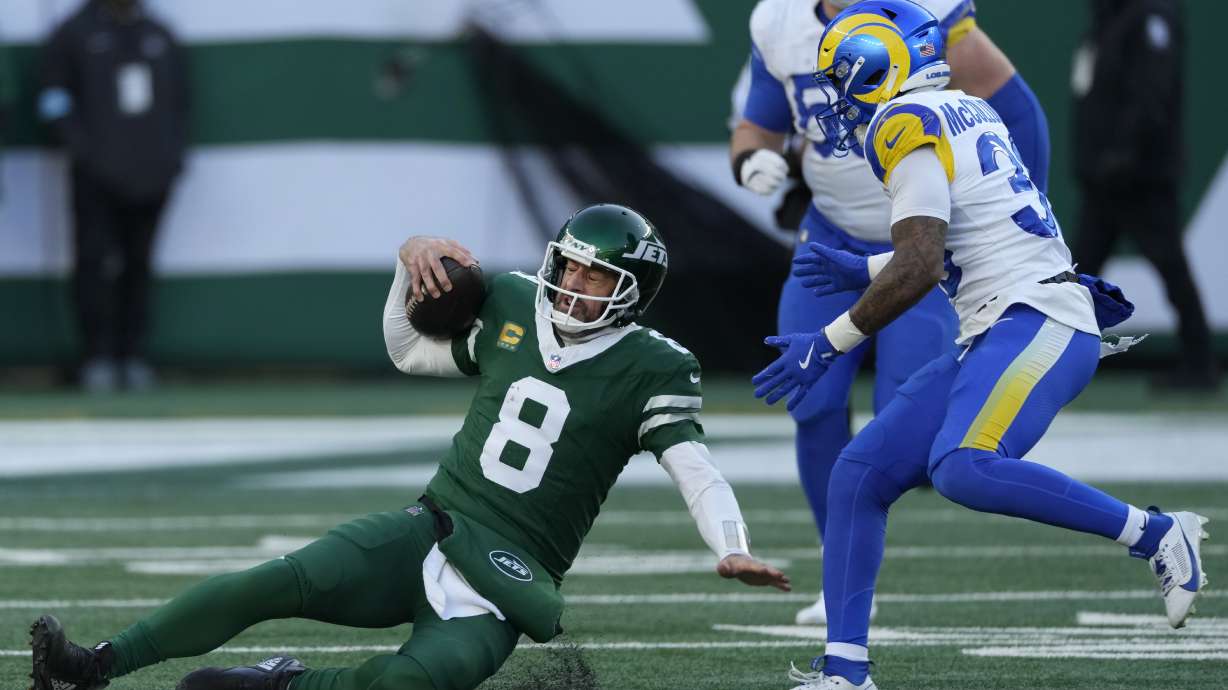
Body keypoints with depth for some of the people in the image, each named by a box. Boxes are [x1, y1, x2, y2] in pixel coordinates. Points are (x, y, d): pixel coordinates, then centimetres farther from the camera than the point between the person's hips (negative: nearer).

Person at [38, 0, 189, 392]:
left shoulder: (161, 38, 16)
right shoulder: (75, 35, 3)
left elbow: (178, 105, 20)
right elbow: (54, 99, -1)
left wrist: (174, 154, 6)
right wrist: (84, 150, -11)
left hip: (151, 174, 4)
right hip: (97, 176, -4)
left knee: (138, 263, 4)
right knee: (94, 260, -11)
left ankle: (133, 357, 8)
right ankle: (97, 358, -9)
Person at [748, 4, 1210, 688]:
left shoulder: (908, 125, -8)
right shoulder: (967, 112, 21)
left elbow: (920, 269, -17)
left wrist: (829, 344, -11)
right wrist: (867, 271, 40)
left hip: (1037, 322, -10)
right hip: (997, 337, 10)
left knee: (964, 470, -32)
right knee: (859, 475, 5)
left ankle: (1158, 535, -21)